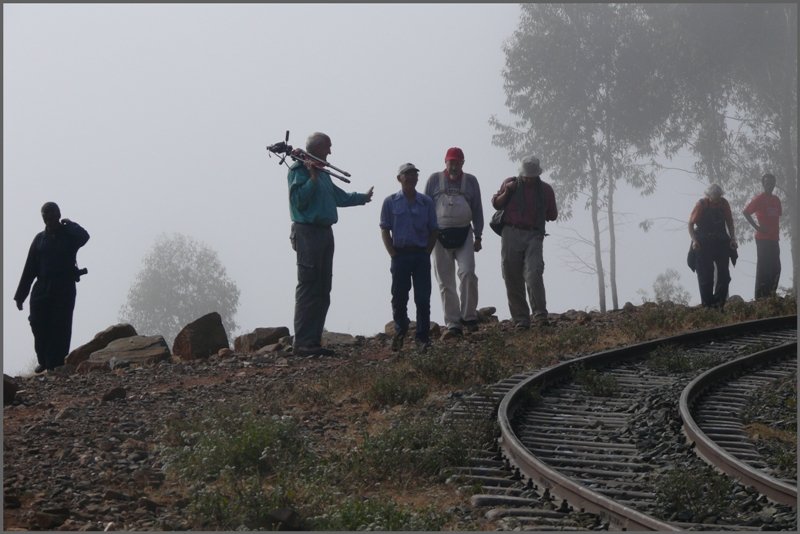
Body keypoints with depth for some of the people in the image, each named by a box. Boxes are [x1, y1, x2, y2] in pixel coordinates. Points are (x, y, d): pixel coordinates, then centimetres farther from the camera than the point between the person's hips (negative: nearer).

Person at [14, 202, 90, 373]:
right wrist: (20, 295, 7)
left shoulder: (69, 235, 1)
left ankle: (56, 365, -2)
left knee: (60, 329, -6)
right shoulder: (40, 238, 10)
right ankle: (44, 362, 17)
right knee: (39, 327, 0)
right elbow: (29, 268, 10)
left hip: (64, 290, -3)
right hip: (42, 290, 3)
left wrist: (68, 224, -8)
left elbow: (84, 237, -26)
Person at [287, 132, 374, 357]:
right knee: (308, 289, -11)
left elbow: (340, 197, 33)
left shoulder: (322, 173, 19)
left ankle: (314, 340, 13)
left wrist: (363, 197, 45)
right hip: (308, 232, -9)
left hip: (324, 233, 9)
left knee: (323, 290, 9)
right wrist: (313, 177, -19)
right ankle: (302, 343, -11)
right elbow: (298, 200, -20)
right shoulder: (299, 170, -7)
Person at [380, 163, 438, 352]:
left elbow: (433, 230, 7)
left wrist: (427, 252, -1)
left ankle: (422, 336, 5)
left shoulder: (426, 202, 5)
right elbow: (385, 230, 2)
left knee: (423, 298, -2)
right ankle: (400, 329, 28)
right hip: (400, 255, 0)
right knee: (399, 297, 7)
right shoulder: (390, 202, 2)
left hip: (421, 255, 0)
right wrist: (393, 253, -5)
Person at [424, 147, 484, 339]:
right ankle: (453, 324, 6)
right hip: (440, 235, 0)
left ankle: (468, 316, -1)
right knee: (445, 282, 1)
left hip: (463, 234, 0)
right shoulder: (435, 180, 5)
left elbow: (477, 210, 10)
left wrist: (478, 236, 5)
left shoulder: (470, 181, 8)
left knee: (467, 273, -16)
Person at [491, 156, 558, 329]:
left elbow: (552, 215, 21)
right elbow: (496, 204, 17)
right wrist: (506, 192, 1)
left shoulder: (545, 189, 12)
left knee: (534, 275, -20)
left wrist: (538, 211, 7)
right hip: (511, 235, 1)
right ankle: (520, 319, 4)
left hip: (533, 236, -1)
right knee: (513, 279, -1)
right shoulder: (511, 183, 10)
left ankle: (541, 315, -16)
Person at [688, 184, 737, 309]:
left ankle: (718, 303, 10)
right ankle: (707, 305, 5)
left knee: (724, 275, 2)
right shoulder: (701, 204, -12)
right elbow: (691, 224, -7)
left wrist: (732, 238, 1)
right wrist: (694, 240, -18)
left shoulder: (724, 203, -3)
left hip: (721, 242, 4)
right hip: (703, 245, -4)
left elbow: (729, 221, 10)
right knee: (705, 276, -1)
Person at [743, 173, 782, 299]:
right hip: (763, 239, -7)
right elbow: (746, 212, -14)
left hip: (774, 239, 7)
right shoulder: (759, 198, -8)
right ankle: (760, 297, -2)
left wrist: (777, 232, 9)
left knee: (776, 268, 9)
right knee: (763, 268, -5)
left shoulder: (776, 200, 13)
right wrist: (757, 227, -16)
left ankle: (770, 294, 17)